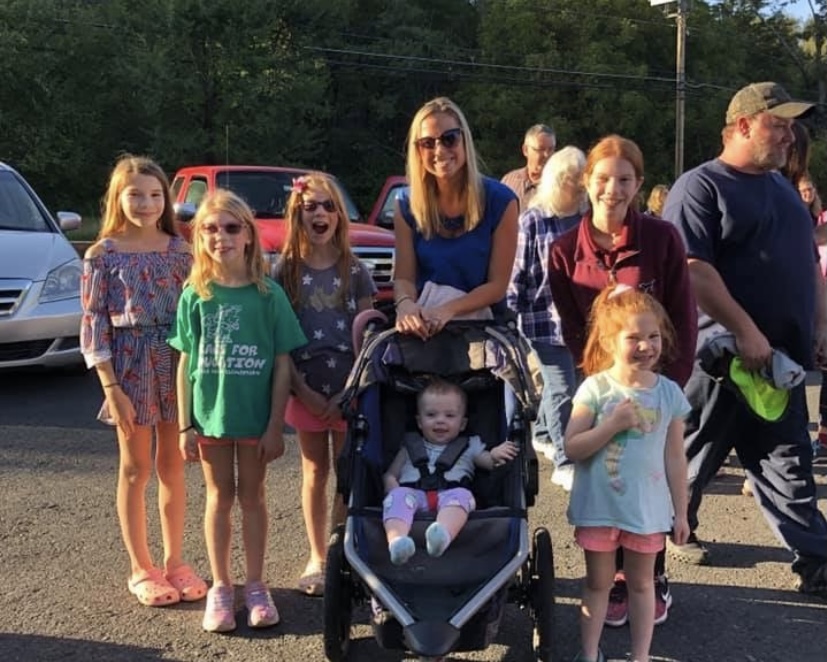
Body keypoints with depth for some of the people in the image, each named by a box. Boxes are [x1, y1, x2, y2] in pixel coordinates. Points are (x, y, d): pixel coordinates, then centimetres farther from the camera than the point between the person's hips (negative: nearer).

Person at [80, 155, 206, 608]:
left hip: (177, 365, 3)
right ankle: (140, 569, 18)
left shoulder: (179, 251, 4)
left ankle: (174, 561, 23)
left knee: (173, 466, 10)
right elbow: (94, 321, -5)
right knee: (136, 469, 7)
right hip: (131, 366, -2)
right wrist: (111, 388, -11)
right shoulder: (103, 254, -3)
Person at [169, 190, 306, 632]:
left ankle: (255, 585, 23)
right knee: (219, 496, 12)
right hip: (209, 413, 1)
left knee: (251, 495, 11)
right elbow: (185, 364, 1)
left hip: (255, 413, -1)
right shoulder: (195, 295, -2)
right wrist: (184, 425, -2)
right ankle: (220, 587, 23)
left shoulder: (268, 294, -7)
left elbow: (282, 365, -5)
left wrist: (275, 425, -7)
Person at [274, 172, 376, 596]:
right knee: (315, 473, 9)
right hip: (306, 389, 0)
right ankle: (317, 558, 21)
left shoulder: (355, 271, 1)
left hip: (348, 389, 0)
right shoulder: (286, 272, 0)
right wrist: (302, 389, -11)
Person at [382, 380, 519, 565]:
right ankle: (397, 542, -61)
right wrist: (393, 490, 1)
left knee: (461, 495, -35)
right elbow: (390, 475, 26)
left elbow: (488, 461, 17)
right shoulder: (411, 447, 32)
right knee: (399, 497, -33)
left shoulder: (469, 446, 31)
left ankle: (442, 534, -66)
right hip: (413, 493, 1)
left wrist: (495, 455, -8)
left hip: (449, 496, -1)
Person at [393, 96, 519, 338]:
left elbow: (498, 285, -8)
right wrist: (405, 304, -25)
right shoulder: (407, 204, 1)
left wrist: (449, 309, -24)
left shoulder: (500, 200, -7)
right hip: (424, 327, 2)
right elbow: (404, 277, -2)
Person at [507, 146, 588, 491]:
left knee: (556, 383, 18)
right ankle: (564, 462, -1)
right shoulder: (532, 221, -6)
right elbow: (517, 273, -5)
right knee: (562, 389, -7)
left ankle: (543, 434, 40)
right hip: (544, 319, -5)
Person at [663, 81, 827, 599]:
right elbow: (690, 268, -21)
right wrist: (746, 331, -23)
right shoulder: (701, 187, -10)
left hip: (781, 355, 7)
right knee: (694, 453, 9)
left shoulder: (783, 187, 16)